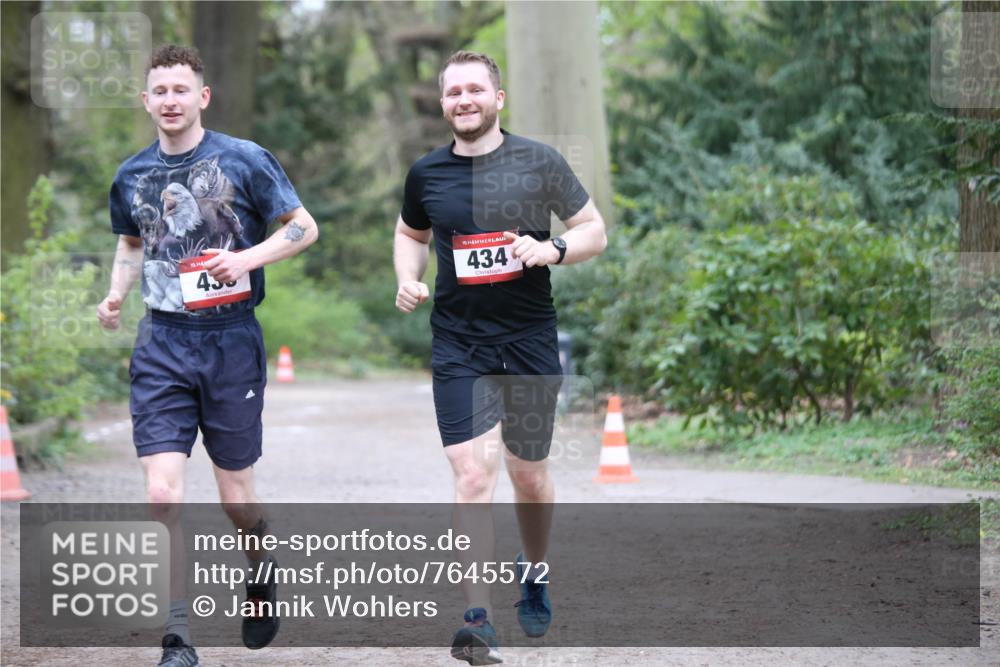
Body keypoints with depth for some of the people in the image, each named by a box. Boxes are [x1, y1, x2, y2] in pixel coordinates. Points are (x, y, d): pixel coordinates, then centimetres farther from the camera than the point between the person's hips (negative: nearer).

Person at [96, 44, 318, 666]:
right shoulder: (132, 175, 8)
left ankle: (262, 573, 41)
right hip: (162, 344, 2)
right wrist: (117, 294, 6)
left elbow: (304, 227, 0)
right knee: (162, 494, -10)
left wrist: (247, 258, -16)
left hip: (231, 341, -2)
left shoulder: (245, 160, -4)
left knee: (235, 495, 6)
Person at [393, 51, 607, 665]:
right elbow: (411, 233, 23)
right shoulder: (427, 175, 3)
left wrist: (551, 248, -16)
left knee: (528, 473, 12)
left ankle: (534, 573, 41)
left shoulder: (540, 162, -2)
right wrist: (407, 280, 3)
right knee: (473, 475, -13)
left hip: (530, 338, 0)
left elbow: (595, 232, 4)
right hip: (458, 344, 0)